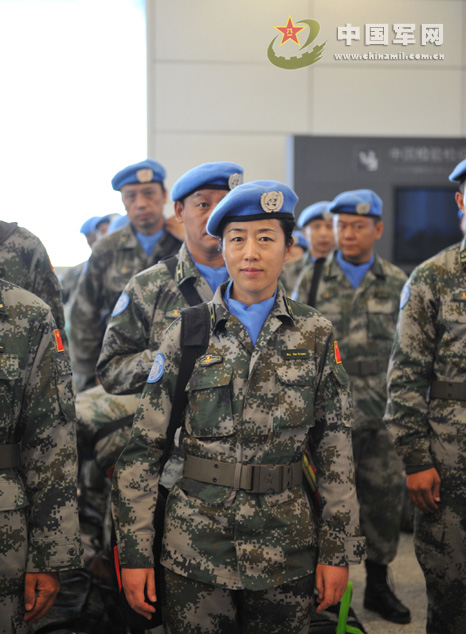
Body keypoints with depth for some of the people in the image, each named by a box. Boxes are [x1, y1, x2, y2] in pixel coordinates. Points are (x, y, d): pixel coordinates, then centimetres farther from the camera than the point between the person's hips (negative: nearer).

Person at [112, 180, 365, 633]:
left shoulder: (316, 336, 1)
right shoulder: (185, 335, -1)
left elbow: (335, 446, 3)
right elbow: (142, 447, -1)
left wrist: (339, 549, 0)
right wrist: (134, 551, -4)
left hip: (287, 552, 1)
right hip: (194, 549, 0)